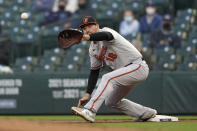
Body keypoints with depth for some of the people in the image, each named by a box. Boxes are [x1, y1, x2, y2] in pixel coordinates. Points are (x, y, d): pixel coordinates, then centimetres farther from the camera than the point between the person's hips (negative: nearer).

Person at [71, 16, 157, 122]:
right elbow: (94, 72, 11)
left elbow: (106, 35, -42)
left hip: (138, 66, -10)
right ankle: (147, 114, 27)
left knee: (107, 78, -29)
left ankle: (90, 110, -36)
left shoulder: (106, 31, -15)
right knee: (111, 102, 16)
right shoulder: (93, 49, 10)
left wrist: (88, 37, -62)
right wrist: (87, 94, 0)